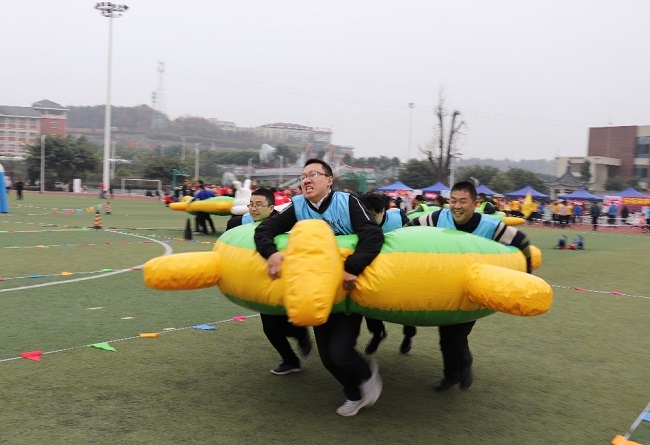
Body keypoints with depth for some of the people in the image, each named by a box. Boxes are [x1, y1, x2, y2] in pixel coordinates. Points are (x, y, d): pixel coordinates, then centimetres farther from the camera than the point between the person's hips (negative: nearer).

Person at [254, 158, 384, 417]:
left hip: (349, 292, -4)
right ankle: (356, 394, 37)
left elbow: (374, 235, -25)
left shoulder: (347, 203, -14)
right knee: (327, 357, 9)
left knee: (340, 352, -15)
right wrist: (271, 252, -29)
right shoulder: (297, 207, -4)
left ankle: (367, 374, 20)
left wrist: (353, 267, -36)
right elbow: (265, 229, -8)